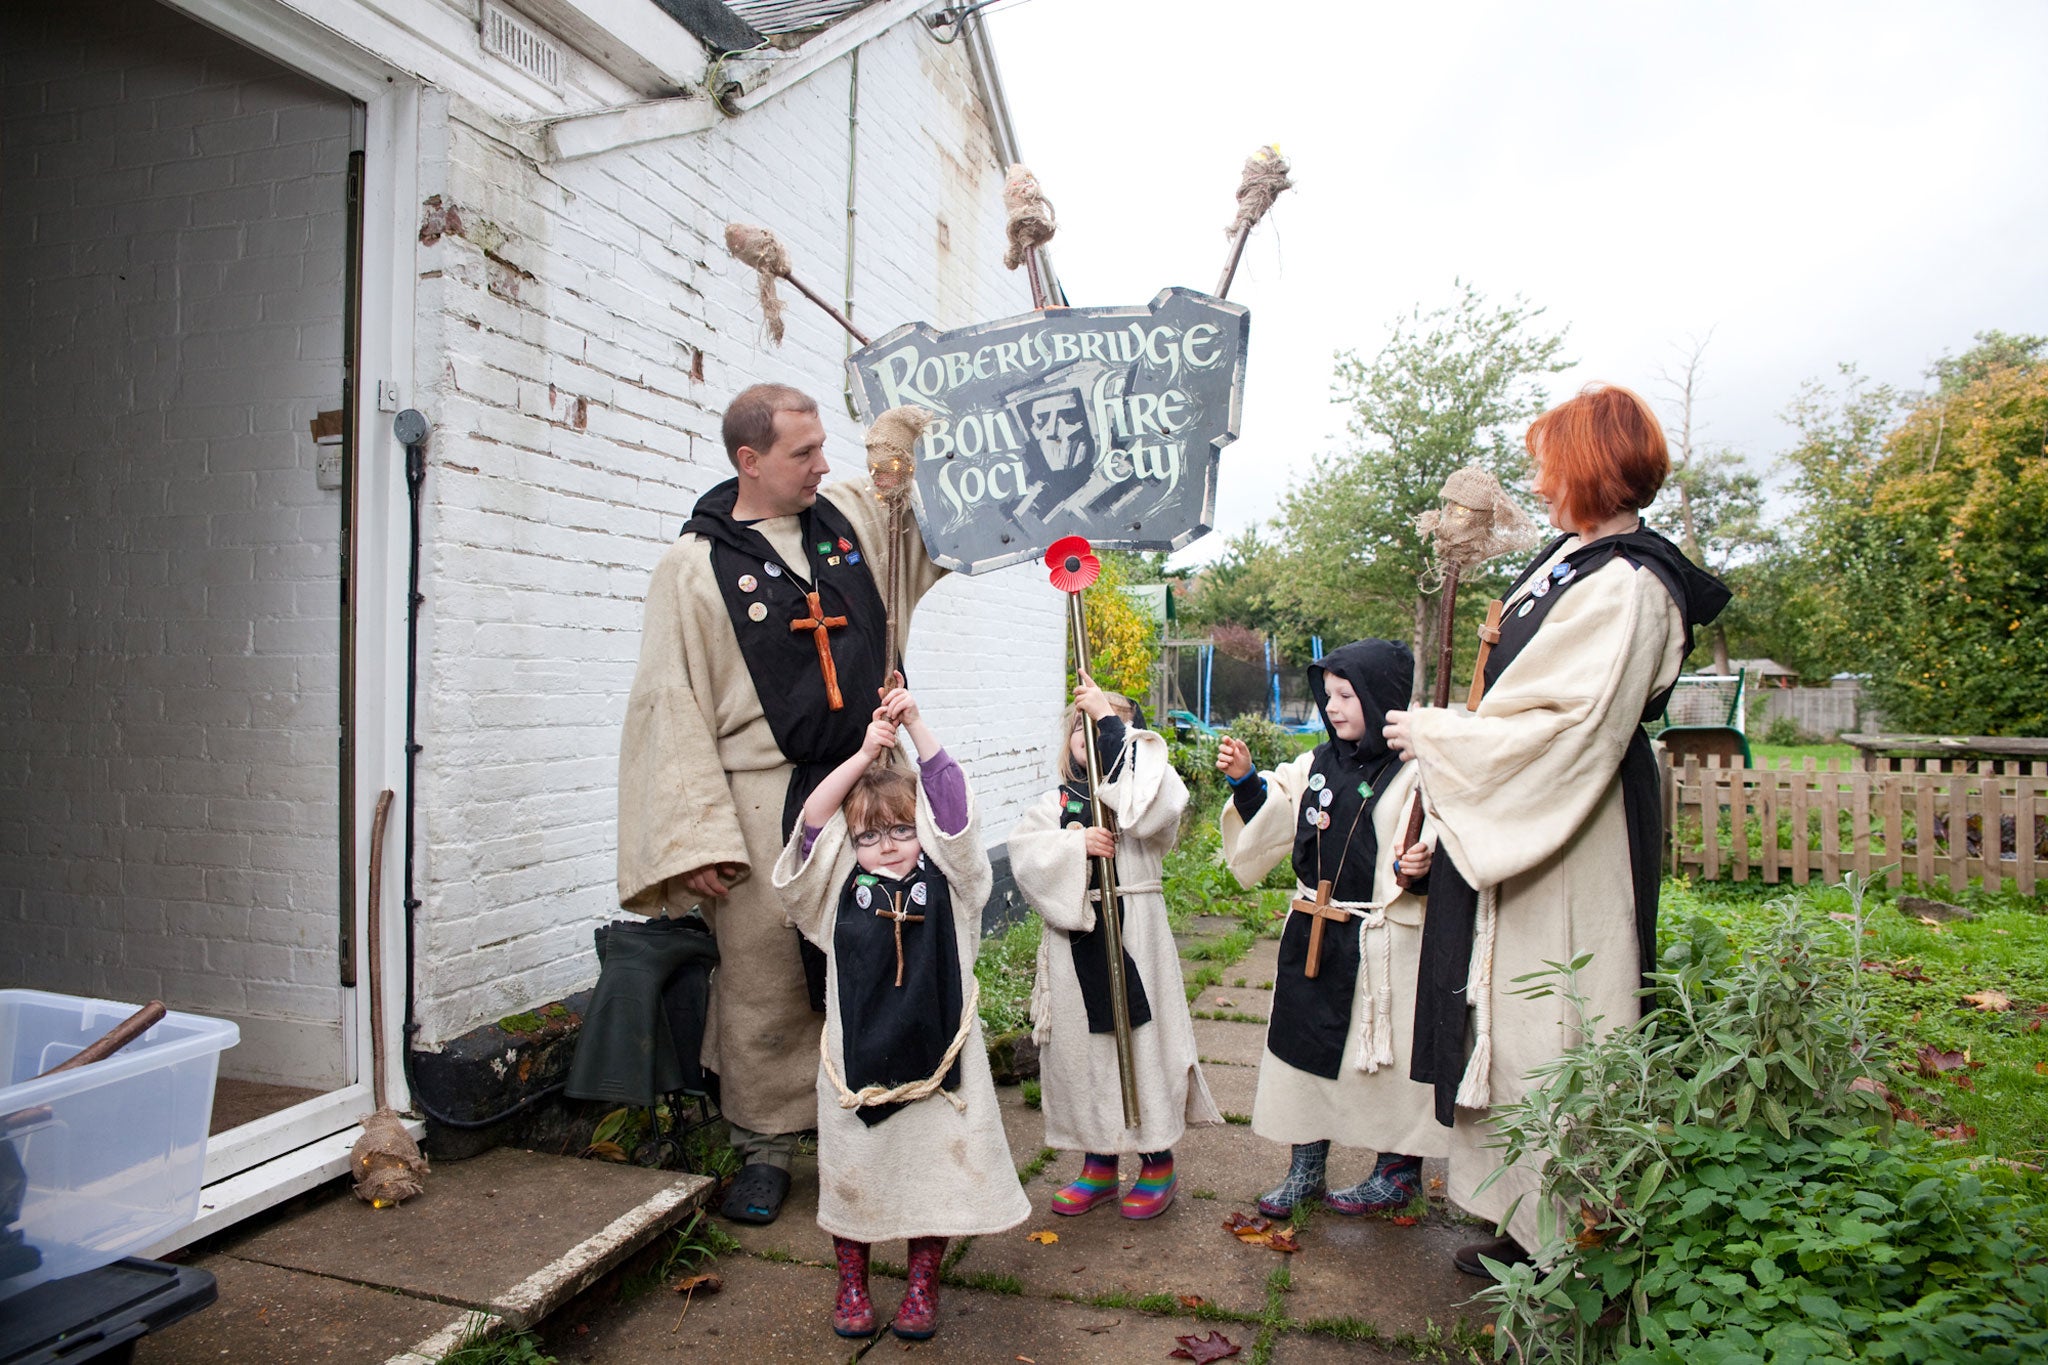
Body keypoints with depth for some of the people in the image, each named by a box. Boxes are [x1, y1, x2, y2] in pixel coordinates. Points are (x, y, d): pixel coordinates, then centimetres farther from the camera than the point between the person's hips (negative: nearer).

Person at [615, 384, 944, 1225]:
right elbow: (671, 707, -7)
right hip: (765, 805, -4)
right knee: (765, 985, 6)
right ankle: (765, 1149, 26)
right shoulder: (695, 566, -4)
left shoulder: (857, 514, 7)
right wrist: (693, 838, -13)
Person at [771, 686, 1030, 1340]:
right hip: (858, 1057, 1)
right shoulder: (841, 889, -1)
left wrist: (916, 726, -15)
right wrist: (865, 755, -19)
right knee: (853, 1169, 13)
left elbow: (951, 801, -12)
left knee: (935, 1169, 11)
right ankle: (851, 1281, 37)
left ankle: (922, 1284, 33)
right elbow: (815, 817, -12)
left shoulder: (944, 880, -2)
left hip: (935, 1053, 0)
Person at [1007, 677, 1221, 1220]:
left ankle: (1158, 1162, 24)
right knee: (1081, 1044, 11)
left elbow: (1147, 812, -26)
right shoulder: (1054, 803, 8)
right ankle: (1099, 1163, 29)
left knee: (1142, 1037, 4)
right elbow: (1024, 854, -4)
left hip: (1133, 932, -4)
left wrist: (1110, 721, -23)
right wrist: (1076, 843, -22)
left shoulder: (1143, 784, -2)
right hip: (1075, 937, 4)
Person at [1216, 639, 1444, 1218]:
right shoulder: (1316, 764, 6)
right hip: (1311, 937, 6)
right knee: (1303, 1045, 13)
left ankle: (1398, 1173, 30)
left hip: (1382, 945, -6)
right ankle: (1306, 1168, 30)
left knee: (1386, 1056, 8)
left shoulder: (1414, 774, -12)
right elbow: (1272, 820, 16)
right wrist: (1245, 780, 2)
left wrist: (1424, 869, -33)